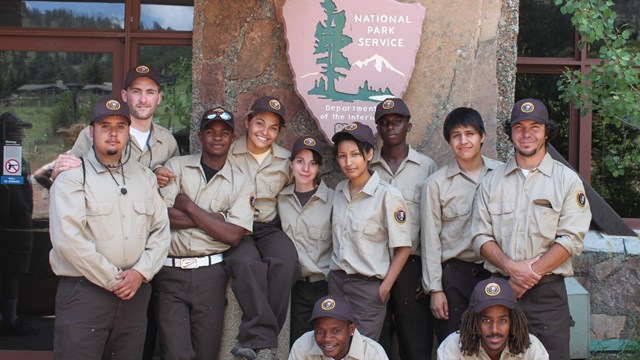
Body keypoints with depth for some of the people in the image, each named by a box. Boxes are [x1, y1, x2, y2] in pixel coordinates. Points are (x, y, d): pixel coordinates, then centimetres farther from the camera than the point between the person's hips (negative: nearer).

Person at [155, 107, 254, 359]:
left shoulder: (241, 184, 6)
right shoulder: (176, 166, 4)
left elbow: (233, 235, -6)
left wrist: (189, 206, -7)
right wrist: (213, 219, -8)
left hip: (210, 274, 1)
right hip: (170, 271, -1)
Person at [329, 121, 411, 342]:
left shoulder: (387, 195, -13)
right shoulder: (339, 191, 6)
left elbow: (402, 248, -10)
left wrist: (385, 288, -11)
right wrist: (335, 276, 10)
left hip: (368, 286, -6)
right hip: (336, 281, 6)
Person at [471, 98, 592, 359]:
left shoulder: (567, 180, 2)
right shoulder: (492, 181, 9)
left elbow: (571, 239, -6)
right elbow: (481, 236, 4)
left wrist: (530, 275, -13)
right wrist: (511, 267, -13)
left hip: (547, 291, -2)